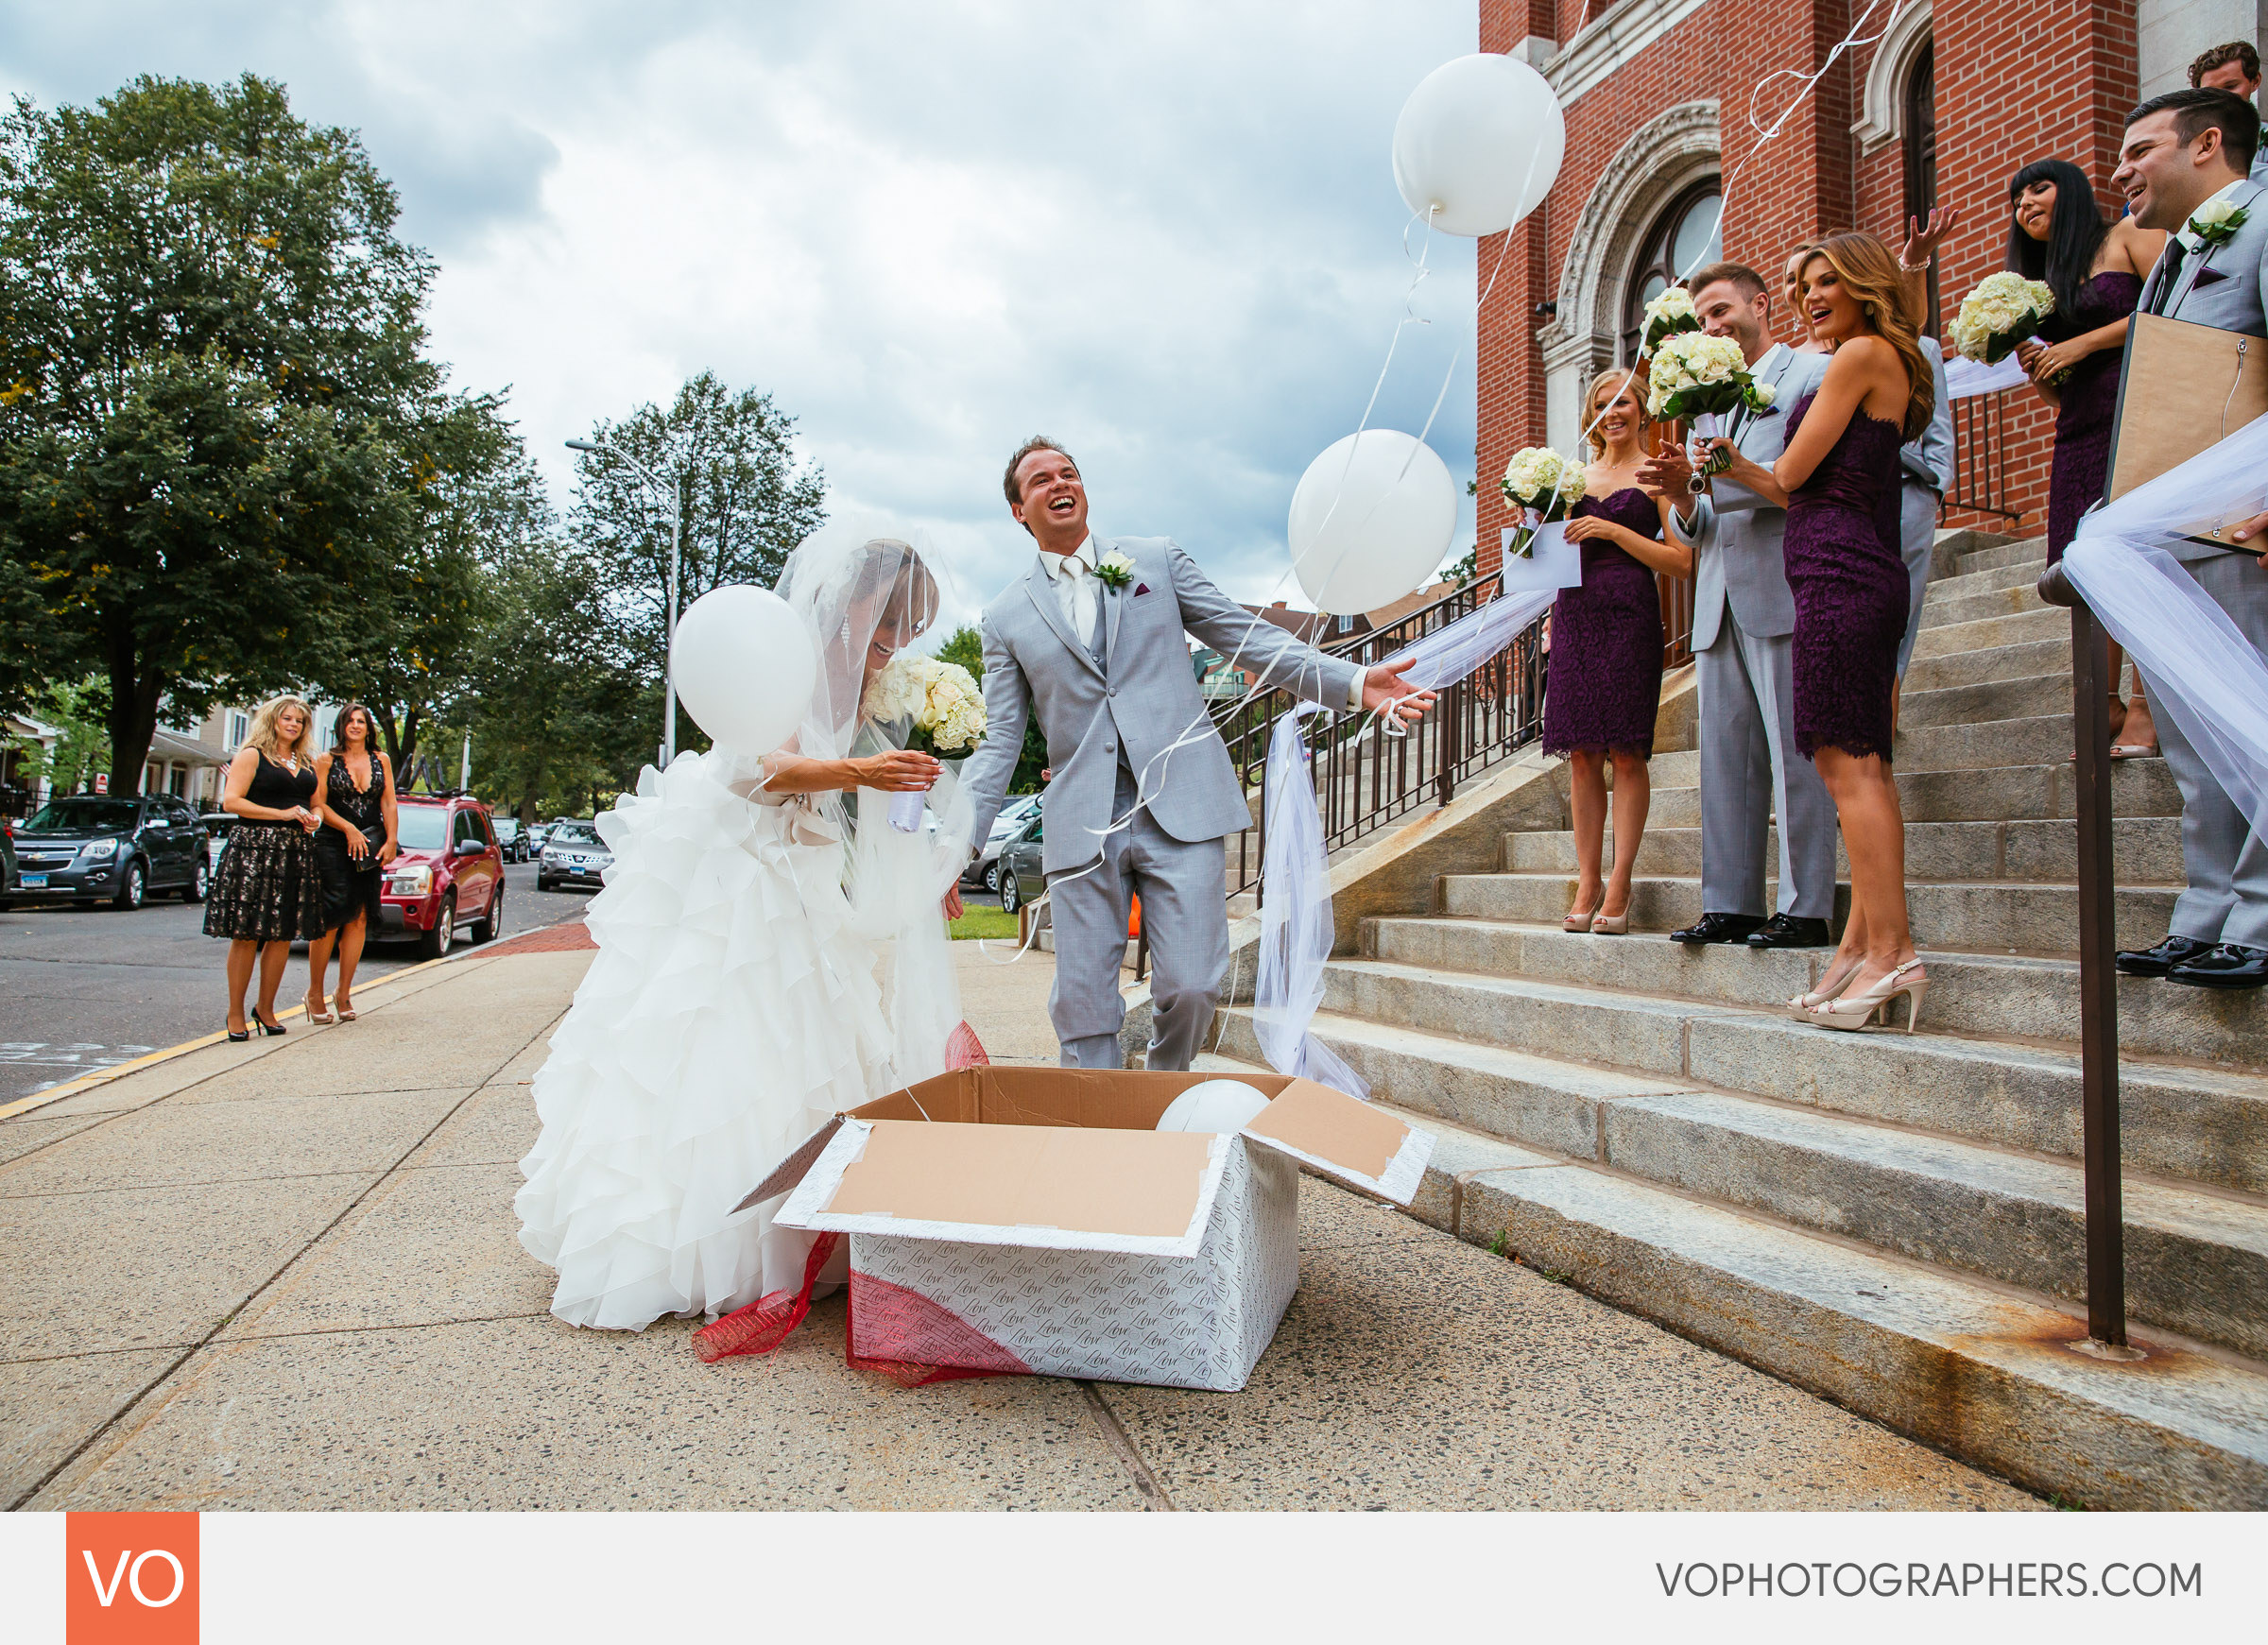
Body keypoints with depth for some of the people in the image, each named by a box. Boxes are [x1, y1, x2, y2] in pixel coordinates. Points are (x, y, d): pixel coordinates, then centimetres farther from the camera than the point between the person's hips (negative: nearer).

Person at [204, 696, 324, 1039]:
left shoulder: (308, 763, 19)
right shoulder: (252, 756, 2)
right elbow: (231, 801, -8)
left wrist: (313, 819, 4)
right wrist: (282, 814, -12)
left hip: (296, 852, 5)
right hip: (254, 849, -5)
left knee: (283, 935, 4)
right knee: (246, 934, -5)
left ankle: (266, 1008, 14)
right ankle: (235, 1013, 3)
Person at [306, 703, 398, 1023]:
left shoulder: (381, 760, 13)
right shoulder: (326, 760, 5)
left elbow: (389, 804, 9)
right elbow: (318, 804, -1)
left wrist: (391, 841, -2)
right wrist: (349, 829, -13)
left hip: (371, 848, 3)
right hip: (332, 844, -3)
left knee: (360, 918, 0)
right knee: (332, 918, -9)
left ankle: (344, 992, 7)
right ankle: (315, 992, 4)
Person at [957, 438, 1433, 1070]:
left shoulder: (1157, 559, 13)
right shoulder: (1006, 617, 12)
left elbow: (1247, 636, 10)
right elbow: (999, 743, 11)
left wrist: (1354, 682, -3)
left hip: (1182, 805, 0)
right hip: (1082, 825, 1)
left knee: (1190, 988, -4)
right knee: (1081, 1008, 0)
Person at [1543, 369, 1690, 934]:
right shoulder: (1577, 478, 19)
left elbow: (1682, 561, -4)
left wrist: (1613, 530, -10)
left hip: (1630, 613, -4)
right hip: (1576, 613, 5)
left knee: (1626, 753, -7)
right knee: (1582, 754, 1)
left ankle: (1619, 886, -3)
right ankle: (1587, 881, 6)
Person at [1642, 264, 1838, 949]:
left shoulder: (1813, 374, 4)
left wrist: (1720, 472, -16)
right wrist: (1684, 499, 2)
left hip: (1783, 592, -7)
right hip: (1721, 603, 7)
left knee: (1794, 755, -7)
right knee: (1726, 757, 4)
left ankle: (1805, 910, -3)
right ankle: (1731, 905, 8)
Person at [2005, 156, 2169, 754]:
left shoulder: (2129, 235, 6)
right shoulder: (2045, 286, 24)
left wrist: (2085, 344, -9)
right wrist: (2033, 364, 2)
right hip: (2079, 432, 7)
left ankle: (2145, 708, -16)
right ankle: (2107, 708, -1)